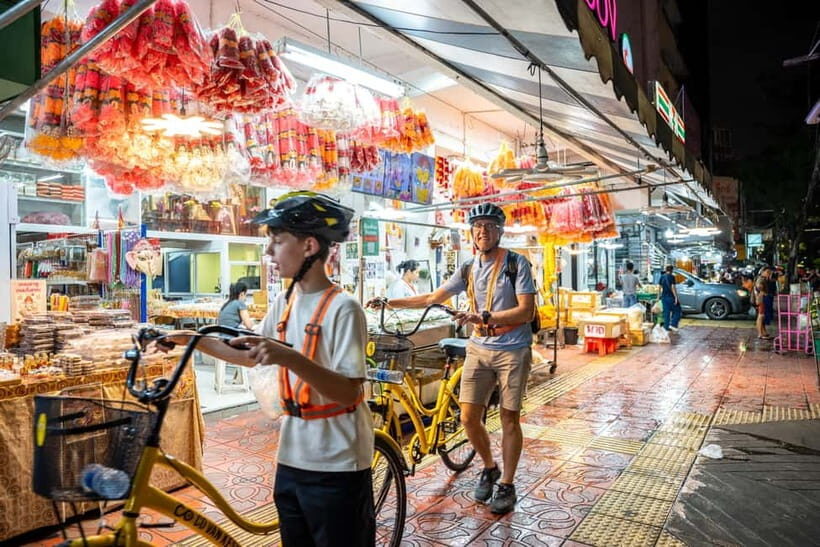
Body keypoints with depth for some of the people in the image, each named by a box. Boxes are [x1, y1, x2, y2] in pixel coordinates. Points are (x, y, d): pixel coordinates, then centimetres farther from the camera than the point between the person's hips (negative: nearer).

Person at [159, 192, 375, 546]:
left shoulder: (342, 308, -18)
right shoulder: (284, 303, 4)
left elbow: (348, 392, -24)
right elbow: (251, 356, 17)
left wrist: (290, 358, -35)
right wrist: (194, 340, 10)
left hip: (336, 466, -7)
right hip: (292, 458, 7)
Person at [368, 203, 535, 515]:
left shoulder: (516, 263, -7)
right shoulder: (469, 269, 7)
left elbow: (527, 310, -15)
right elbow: (433, 298, 11)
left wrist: (484, 318, -27)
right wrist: (390, 303, 4)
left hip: (512, 350, -4)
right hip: (479, 349, 4)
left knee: (509, 418, 4)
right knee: (469, 417, 1)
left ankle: (506, 484, 22)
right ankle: (489, 468, 28)